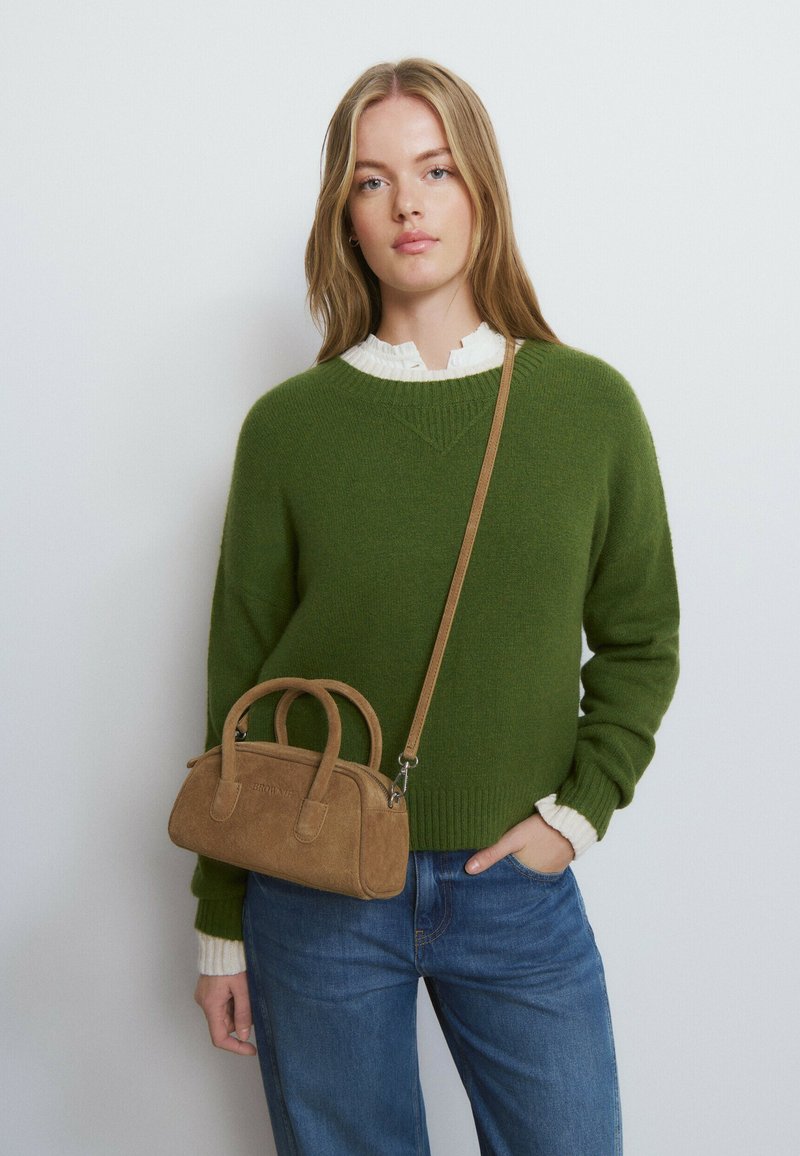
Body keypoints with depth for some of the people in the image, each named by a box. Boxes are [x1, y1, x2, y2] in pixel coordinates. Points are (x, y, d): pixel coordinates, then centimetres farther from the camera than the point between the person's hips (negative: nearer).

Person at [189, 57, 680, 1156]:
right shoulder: (287, 425, -5)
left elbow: (639, 642, 6)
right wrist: (221, 923, 3)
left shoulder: (592, 404, -3)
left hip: (517, 889, 1)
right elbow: (241, 685, -1)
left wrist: (581, 809, -6)